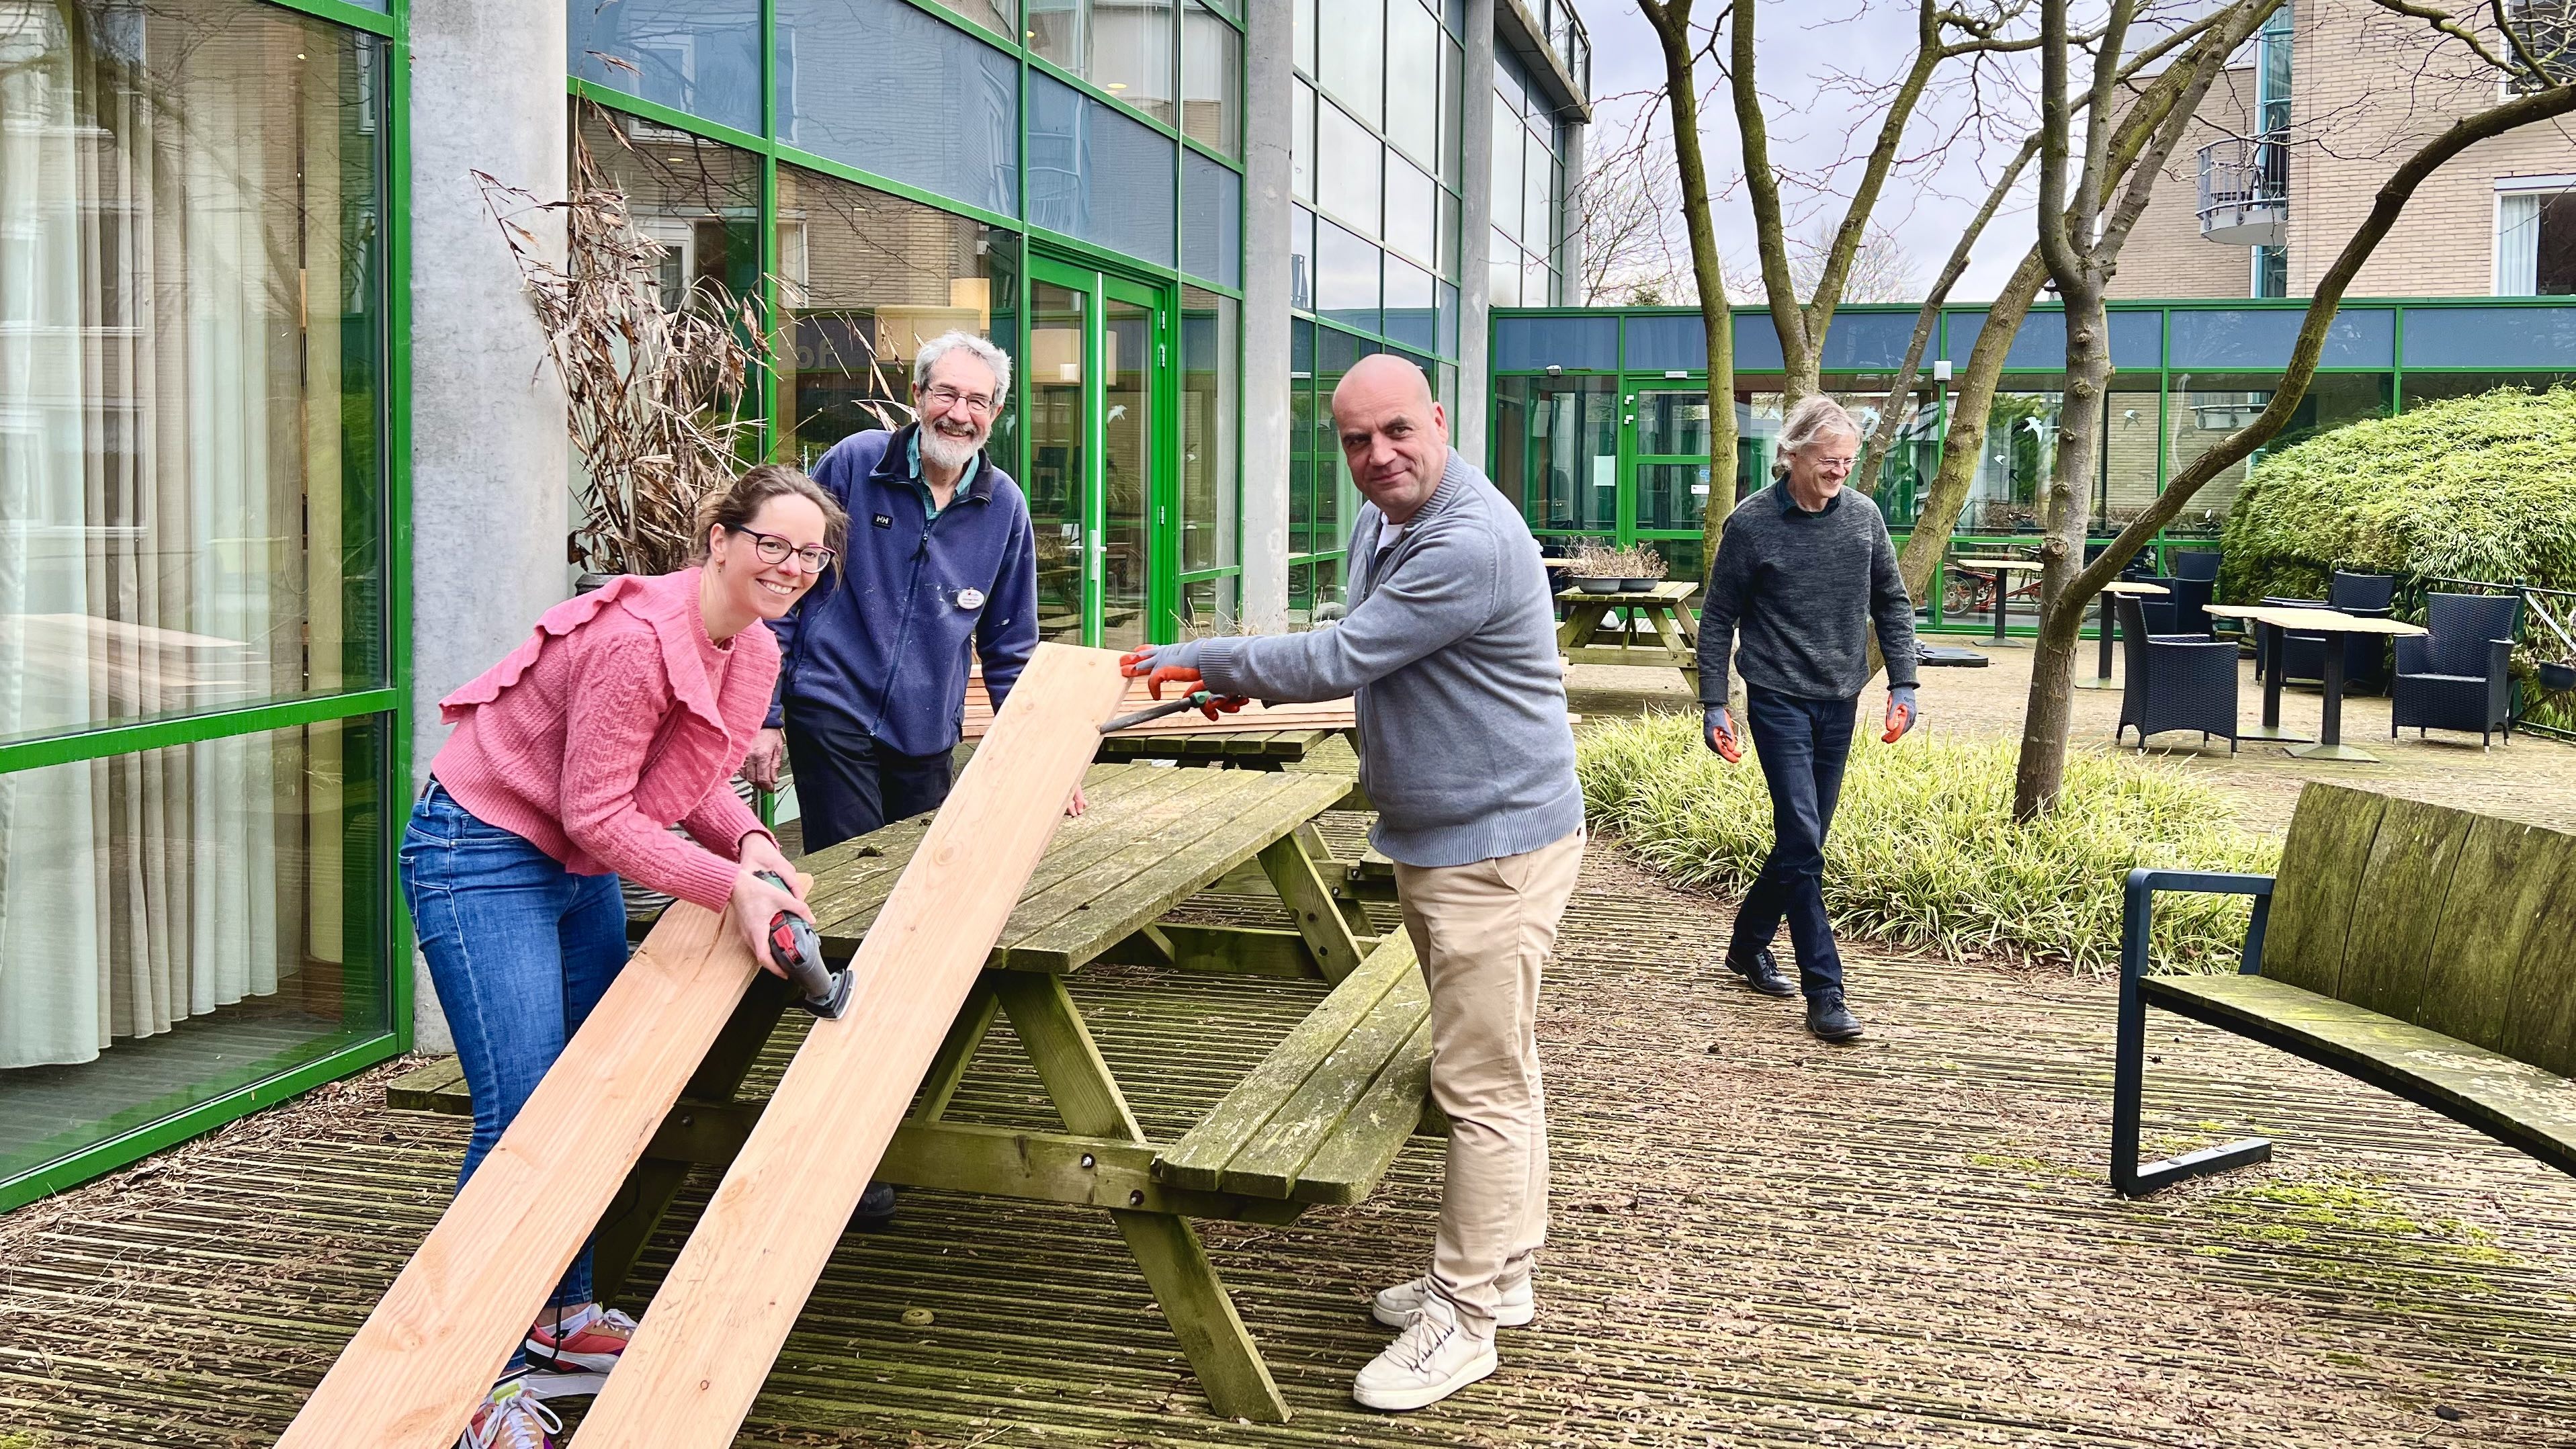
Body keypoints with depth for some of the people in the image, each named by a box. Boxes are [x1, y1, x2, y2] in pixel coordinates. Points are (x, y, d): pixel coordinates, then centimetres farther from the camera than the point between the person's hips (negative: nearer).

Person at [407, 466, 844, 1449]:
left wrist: (749, 840, -12)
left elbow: (699, 781, 8)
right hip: (481, 857, -9)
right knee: (524, 1110, -12)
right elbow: (597, 814, -25)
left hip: (582, 870, 9)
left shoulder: (756, 654, 1)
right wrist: (731, 886, -27)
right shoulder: (635, 639, -28)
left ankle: (564, 1318, 28)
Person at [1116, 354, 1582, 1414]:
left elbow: (1340, 660, -22)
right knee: (1497, 1066, 19)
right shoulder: (1380, 524, 9)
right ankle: (1500, 1273, 31)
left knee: (1482, 1084, -5)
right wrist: (1252, 680, 9)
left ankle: (1466, 1317, 4)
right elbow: (1358, 651, 24)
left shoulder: (1471, 546, -25)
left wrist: (1203, 659, -10)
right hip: (1435, 839, 11)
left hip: (1496, 846, -11)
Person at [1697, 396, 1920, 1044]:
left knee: (1803, 840, 12)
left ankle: (1749, 943, 32)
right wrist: (1714, 705, -6)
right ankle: (1824, 991, -6)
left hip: (1840, 703, 5)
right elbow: (1718, 619, -2)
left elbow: (1891, 603, 12)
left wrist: (1903, 685, 5)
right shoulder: (1752, 523, -9)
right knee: (1803, 842, -10)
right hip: (1778, 701, -5)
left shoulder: (1864, 516, 2)